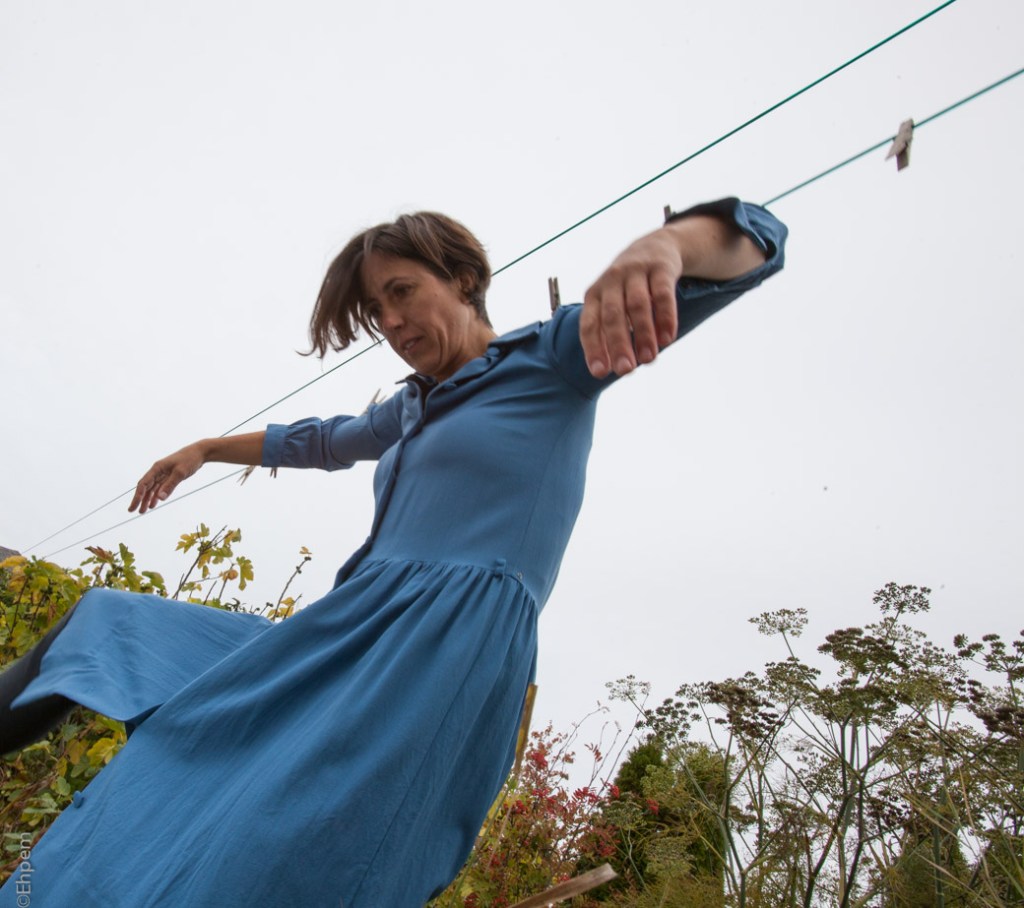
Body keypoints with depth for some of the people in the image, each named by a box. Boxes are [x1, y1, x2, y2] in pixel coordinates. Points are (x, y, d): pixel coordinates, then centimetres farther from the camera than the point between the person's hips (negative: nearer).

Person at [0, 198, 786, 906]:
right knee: (108, 627, 17)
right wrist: (205, 449, 47)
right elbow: (323, 442, 41)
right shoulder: (414, 406, 23)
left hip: (445, 655, -8)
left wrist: (659, 245, -31)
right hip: (346, 640, 9)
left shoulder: (554, 356, 2)